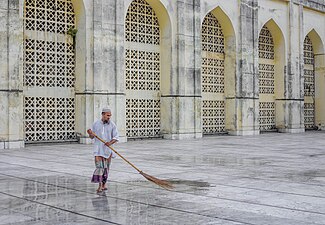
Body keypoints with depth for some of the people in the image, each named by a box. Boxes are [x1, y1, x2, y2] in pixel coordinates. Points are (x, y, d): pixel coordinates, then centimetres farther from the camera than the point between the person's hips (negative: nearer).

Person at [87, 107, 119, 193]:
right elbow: (92, 137, 10)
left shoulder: (112, 125, 0)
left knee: (106, 167, 7)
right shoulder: (96, 124, 3)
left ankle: (104, 184, 19)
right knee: (99, 166, -11)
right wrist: (90, 134, -13)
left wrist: (110, 142, -21)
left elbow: (116, 138, -2)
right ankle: (100, 185, -11)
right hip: (98, 148, -1)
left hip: (108, 149, 1)